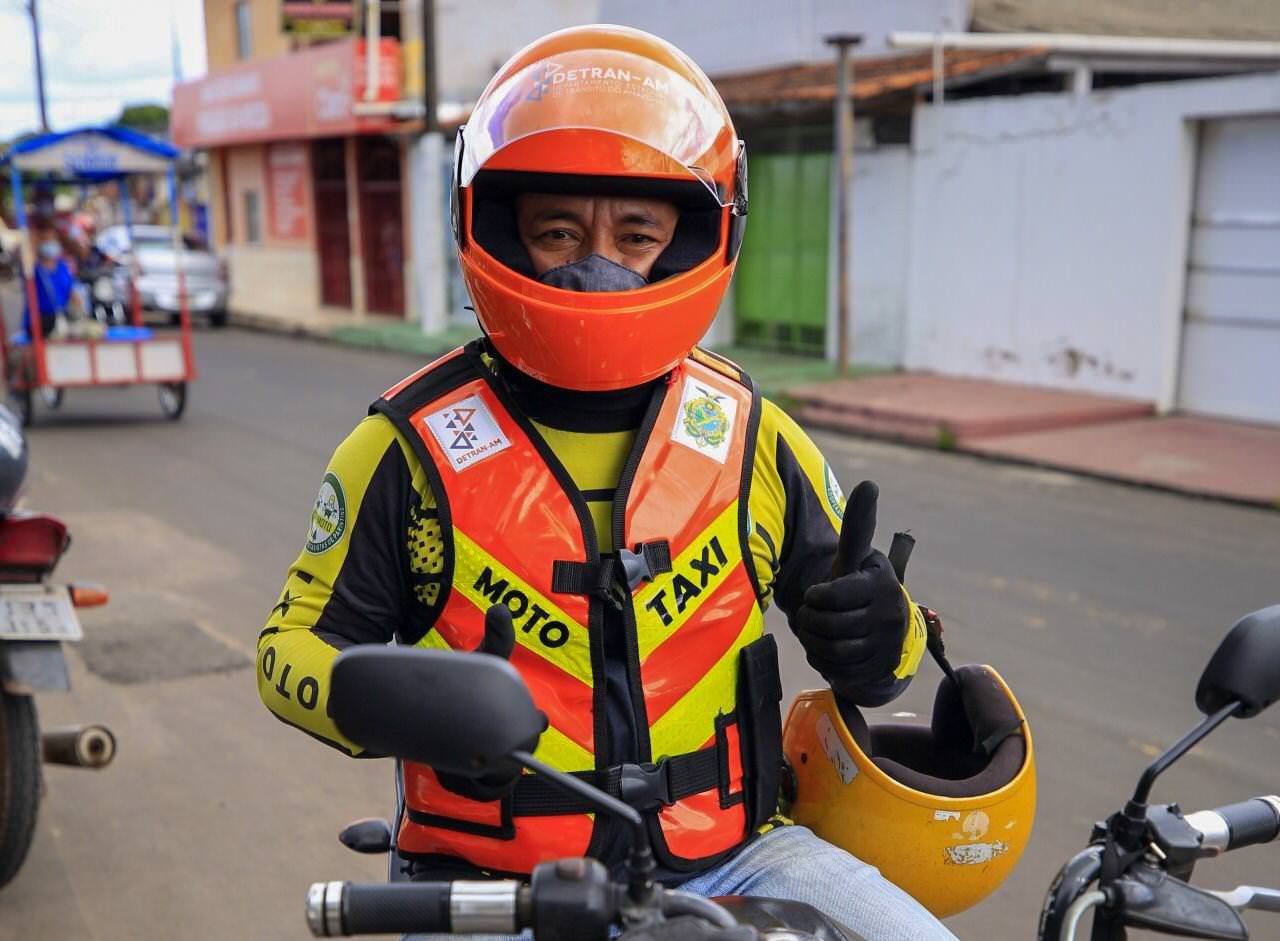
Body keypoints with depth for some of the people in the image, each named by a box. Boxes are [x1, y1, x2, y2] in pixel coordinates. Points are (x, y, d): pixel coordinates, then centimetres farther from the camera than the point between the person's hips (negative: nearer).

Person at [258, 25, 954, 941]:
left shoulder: (747, 432, 1)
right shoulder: (414, 446, -5)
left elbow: (850, 615, 11)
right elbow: (294, 642, 0)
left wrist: (879, 635, -14)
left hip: (726, 860, 3)